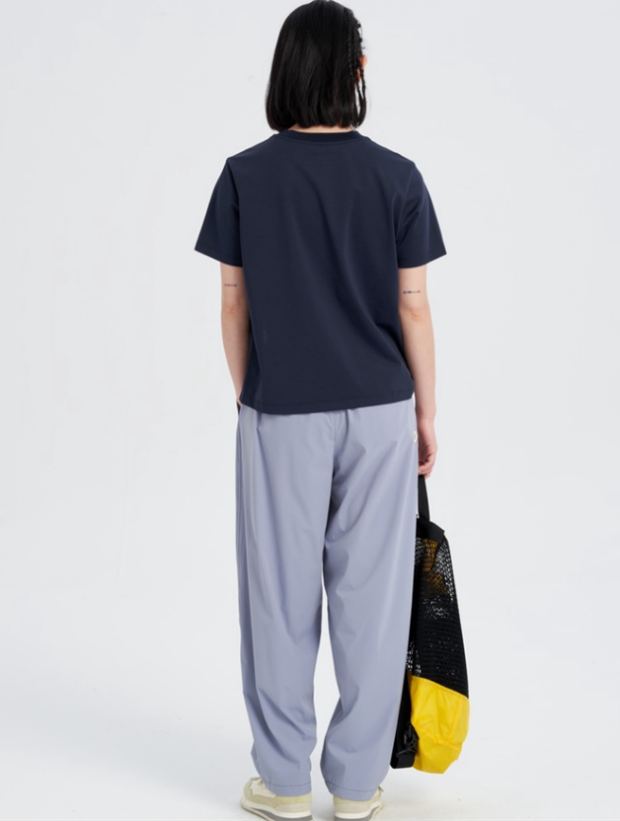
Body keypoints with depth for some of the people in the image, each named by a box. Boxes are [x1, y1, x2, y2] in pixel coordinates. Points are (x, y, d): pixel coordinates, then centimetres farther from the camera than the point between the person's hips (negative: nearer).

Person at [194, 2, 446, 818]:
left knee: (281, 595, 9)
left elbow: (234, 304, -1)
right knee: (370, 594, 8)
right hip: (377, 411, 0)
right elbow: (413, 306, -3)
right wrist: (426, 411, 7)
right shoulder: (397, 176, -5)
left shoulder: (245, 175, -5)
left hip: (282, 413, 0)